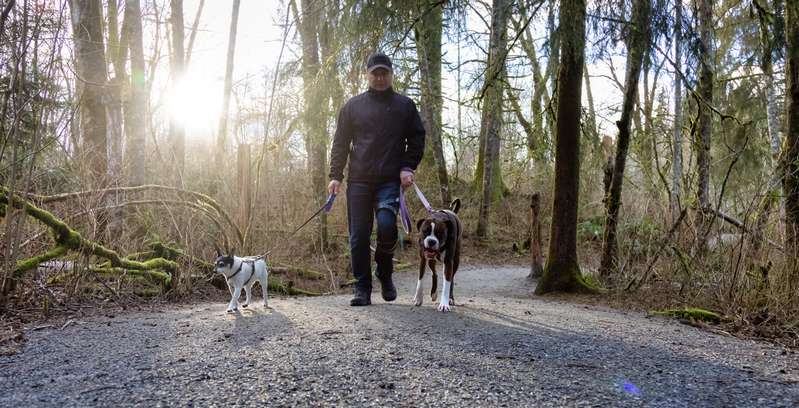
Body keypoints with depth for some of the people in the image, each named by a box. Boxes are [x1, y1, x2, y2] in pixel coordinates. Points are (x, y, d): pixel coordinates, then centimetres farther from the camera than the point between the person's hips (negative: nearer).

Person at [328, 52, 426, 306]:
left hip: (391, 181, -1)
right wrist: (335, 175, 1)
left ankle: (385, 274, 7)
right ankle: (362, 289, 9)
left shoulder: (405, 105, 12)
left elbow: (417, 139, 11)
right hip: (359, 181, 2)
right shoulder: (352, 106, 13)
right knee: (359, 236, -1)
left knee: (386, 226, -20)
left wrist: (408, 167, -4)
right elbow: (340, 143, 11)